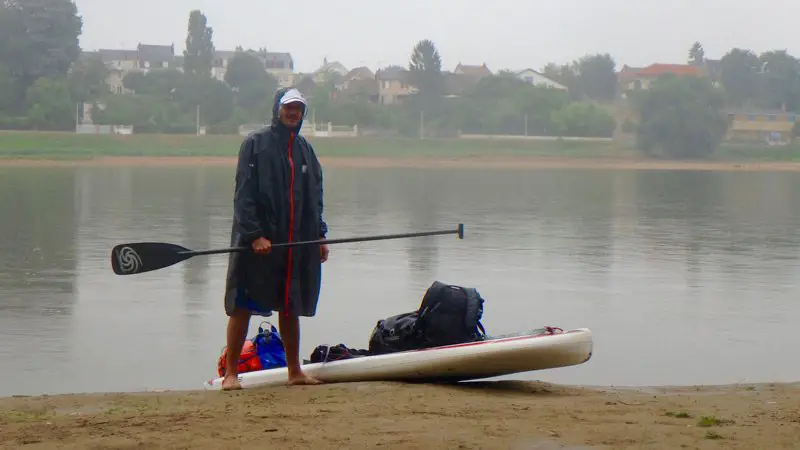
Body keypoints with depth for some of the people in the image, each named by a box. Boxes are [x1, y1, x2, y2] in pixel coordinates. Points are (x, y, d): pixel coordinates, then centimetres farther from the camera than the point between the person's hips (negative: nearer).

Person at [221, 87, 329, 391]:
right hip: (256, 243, -6)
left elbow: (315, 197, 20)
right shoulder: (255, 144, -4)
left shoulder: (305, 149, 15)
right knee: (242, 307, -4)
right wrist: (254, 235, -19)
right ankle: (230, 373, 1)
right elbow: (244, 195, -10)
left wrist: (319, 235, 13)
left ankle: (295, 371, 20)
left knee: (291, 308, 12)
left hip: (296, 245, 6)